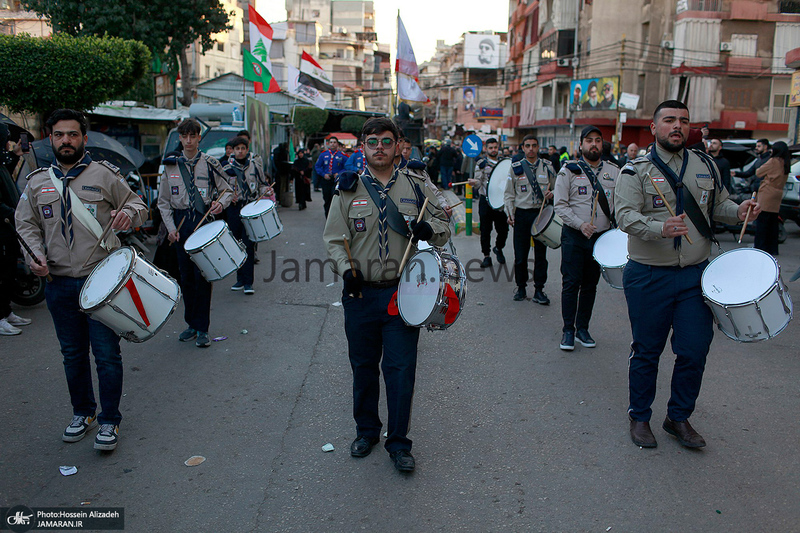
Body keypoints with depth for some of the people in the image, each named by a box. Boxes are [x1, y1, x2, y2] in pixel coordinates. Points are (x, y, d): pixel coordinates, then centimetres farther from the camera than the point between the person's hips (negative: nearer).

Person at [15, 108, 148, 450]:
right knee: (72, 354, 15)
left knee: (106, 354, -1)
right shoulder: (37, 182, 11)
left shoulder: (104, 174, 1)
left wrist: (127, 213, -19)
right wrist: (35, 255, -6)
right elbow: (26, 224, 13)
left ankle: (109, 421, 15)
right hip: (59, 284, 4)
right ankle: (82, 413, 34)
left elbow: (138, 206, 5)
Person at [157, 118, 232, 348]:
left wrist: (220, 203, -15)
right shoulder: (170, 165, 8)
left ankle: (202, 328, 2)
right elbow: (163, 201, 10)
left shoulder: (210, 164, 2)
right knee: (186, 276, 8)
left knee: (202, 275, -6)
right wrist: (170, 227, 0)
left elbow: (227, 190, 7)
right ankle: (191, 323, 21)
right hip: (181, 222, 3)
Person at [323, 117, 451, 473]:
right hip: (361, 294, 1)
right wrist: (346, 269, -17)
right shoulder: (348, 190, 3)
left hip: (402, 293, -1)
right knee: (363, 367, 14)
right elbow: (334, 239, 2)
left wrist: (429, 229, -12)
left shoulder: (415, 187, 4)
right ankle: (366, 431, 35)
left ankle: (399, 443, 16)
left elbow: (443, 225, 12)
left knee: (401, 370, 0)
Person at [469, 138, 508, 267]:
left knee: (503, 228, 4)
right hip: (486, 200, -3)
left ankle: (498, 248, 32)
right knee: (485, 230, 0)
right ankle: (486, 256, 11)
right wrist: (474, 183, -31)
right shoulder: (482, 163, 0)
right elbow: (479, 182, -10)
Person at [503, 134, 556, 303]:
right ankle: (521, 288, 18)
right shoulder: (516, 168, 3)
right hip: (521, 214, -1)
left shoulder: (547, 167, 6)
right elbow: (508, 194, 6)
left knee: (541, 253, 3)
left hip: (542, 213, 1)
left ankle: (539, 290, 11)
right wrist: (510, 214, -5)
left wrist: (551, 194, -7)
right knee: (520, 254, 3)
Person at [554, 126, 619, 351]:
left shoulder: (614, 172, 7)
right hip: (573, 236, -3)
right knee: (571, 283, -3)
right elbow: (560, 205, -6)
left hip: (602, 237, 3)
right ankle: (568, 330, 8)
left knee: (590, 285, 10)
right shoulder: (569, 170, -2)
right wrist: (580, 224, -19)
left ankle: (583, 328, 22)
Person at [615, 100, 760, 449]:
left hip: (696, 275, 4)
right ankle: (640, 417, 26)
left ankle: (679, 418, 25)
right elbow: (626, 216, -15)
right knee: (646, 351, 7)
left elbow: (718, 204, 21)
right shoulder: (636, 170, -4)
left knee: (695, 351, 4)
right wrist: (661, 228, -33)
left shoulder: (706, 166, 10)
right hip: (649, 276, -3)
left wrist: (738, 211, -2)